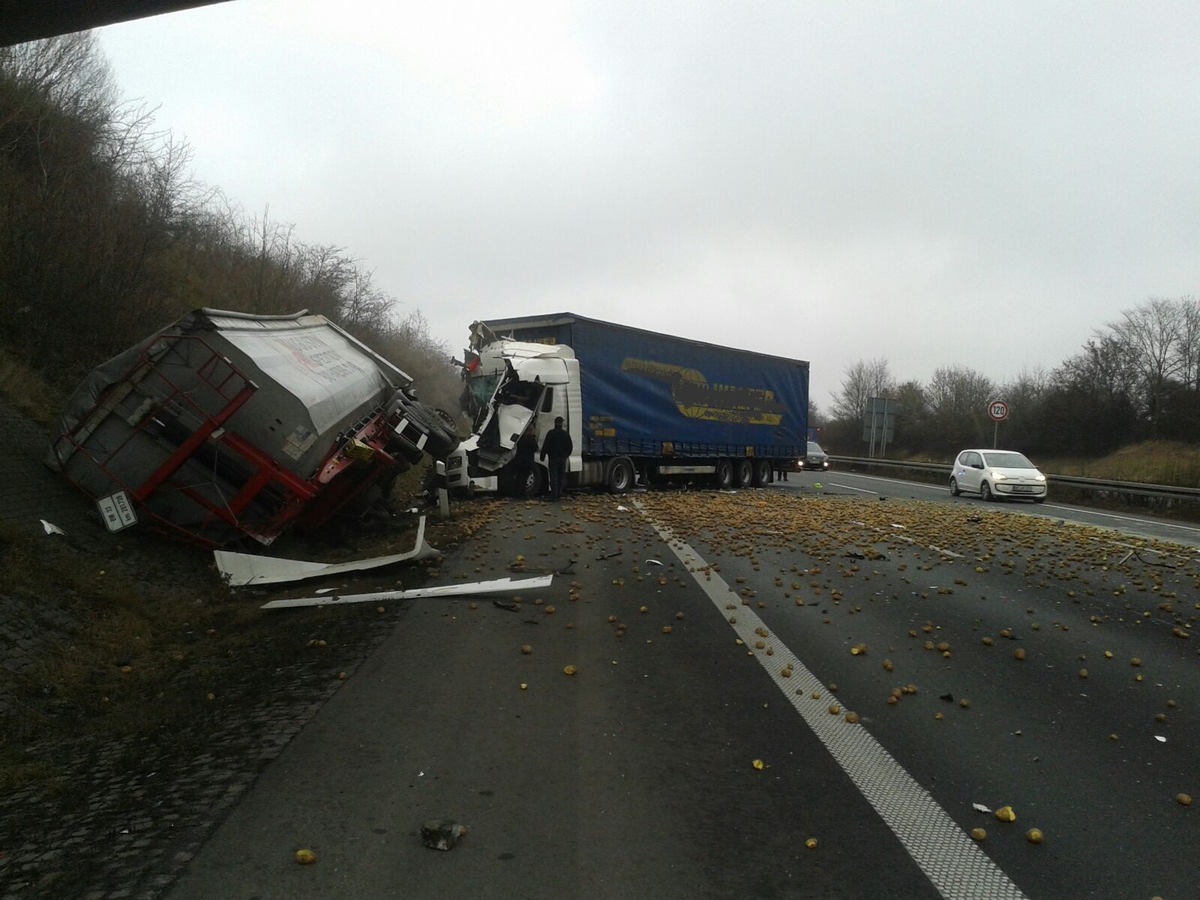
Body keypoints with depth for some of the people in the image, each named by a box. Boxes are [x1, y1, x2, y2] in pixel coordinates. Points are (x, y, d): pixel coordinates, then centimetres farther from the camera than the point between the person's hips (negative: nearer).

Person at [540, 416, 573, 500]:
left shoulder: (550, 433, -7)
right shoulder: (565, 434, 6)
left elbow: (545, 445, -10)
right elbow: (570, 447, 11)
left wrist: (542, 456, -1)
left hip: (553, 458, -4)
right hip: (562, 459, 4)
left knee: (553, 477, -4)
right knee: (561, 477, 10)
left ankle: (554, 495, -10)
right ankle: (559, 495, 11)